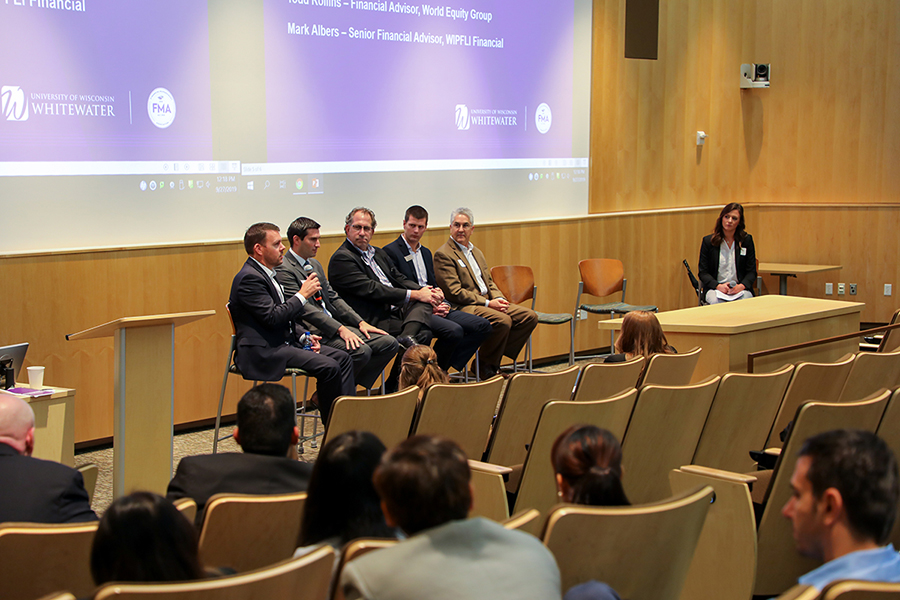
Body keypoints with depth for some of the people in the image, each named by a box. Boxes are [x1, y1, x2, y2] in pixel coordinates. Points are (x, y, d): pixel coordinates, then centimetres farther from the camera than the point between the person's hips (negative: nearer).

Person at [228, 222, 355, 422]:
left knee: (342, 357, 0)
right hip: (263, 352, -11)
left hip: (284, 342, 11)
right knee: (329, 367, -23)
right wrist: (302, 295, -13)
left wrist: (303, 337, 8)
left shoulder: (266, 274, 18)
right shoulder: (249, 278, -15)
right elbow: (273, 317, -23)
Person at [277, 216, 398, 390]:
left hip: (336, 325, 10)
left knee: (389, 343, -4)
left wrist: (360, 322, 6)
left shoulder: (315, 265, 21)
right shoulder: (284, 269, -10)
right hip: (314, 333, -9)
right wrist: (340, 329, -24)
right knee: (361, 351, -30)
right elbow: (303, 308, -18)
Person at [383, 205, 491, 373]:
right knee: (454, 331, -33)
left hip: (434, 308, 9)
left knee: (483, 326, -7)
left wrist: (443, 304, 2)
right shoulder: (391, 251, -3)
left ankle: (443, 367, -10)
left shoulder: (426, 253, 23)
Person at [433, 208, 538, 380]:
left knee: (529, 316, -7)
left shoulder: (476, 252, 23)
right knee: (503, 320, -32)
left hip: (488, 302, 9)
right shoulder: (443, 254, -6)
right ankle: (486, 366, -11)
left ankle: (495, 360, -4)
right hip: (463, 307, -9)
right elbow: (455, 293, -14)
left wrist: (499, 299, 0)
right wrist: (488, 303, -17)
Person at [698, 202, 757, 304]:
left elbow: (751, 271, 7)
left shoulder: (747, 240, 8)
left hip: (740, 288, 1)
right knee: (716, 302, -36)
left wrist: (741, 286, -14)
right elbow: (702, 272, 4)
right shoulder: (708, 241, 5)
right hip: (715, 288, -1)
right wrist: (718, 286, -14)